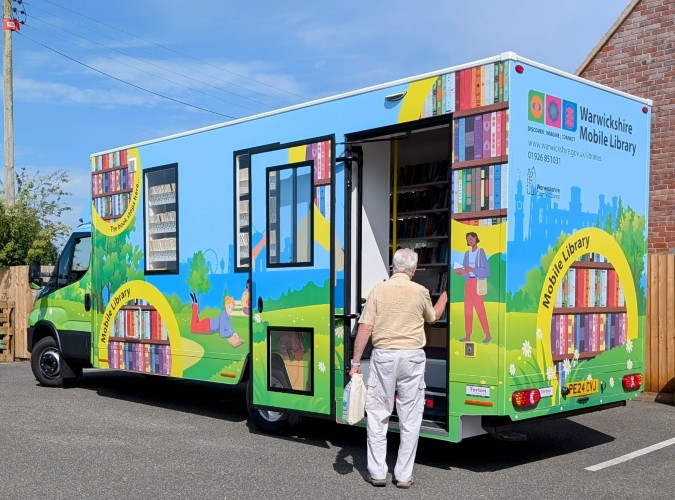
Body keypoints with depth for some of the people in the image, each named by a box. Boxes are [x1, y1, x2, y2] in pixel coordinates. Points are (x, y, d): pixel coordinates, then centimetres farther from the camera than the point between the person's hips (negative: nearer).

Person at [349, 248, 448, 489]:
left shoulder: (378, 290, -2)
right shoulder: (420, 292, 1)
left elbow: (365, 329, -5)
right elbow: (433, 317, 21)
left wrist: (356, 362, 1)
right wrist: (444, 297, 39)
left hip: (383, 356, 0)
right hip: (412, 357, 0)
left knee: (378, 414, 9)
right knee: (410, 418, 8)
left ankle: (377, 473, 12)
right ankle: (403, 475, 12)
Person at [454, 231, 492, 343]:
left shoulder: (481, 252, -7)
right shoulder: (467, 253, 13)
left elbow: (487, 272, -13)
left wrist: (472, 270, -20)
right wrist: (460, 271, -5)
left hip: (477, 283, -6)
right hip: (468, 283, 6)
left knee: (480, 310, -8)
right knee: (467, 309, 5)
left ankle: (488, 335, 1)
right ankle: (468, 336, 9)